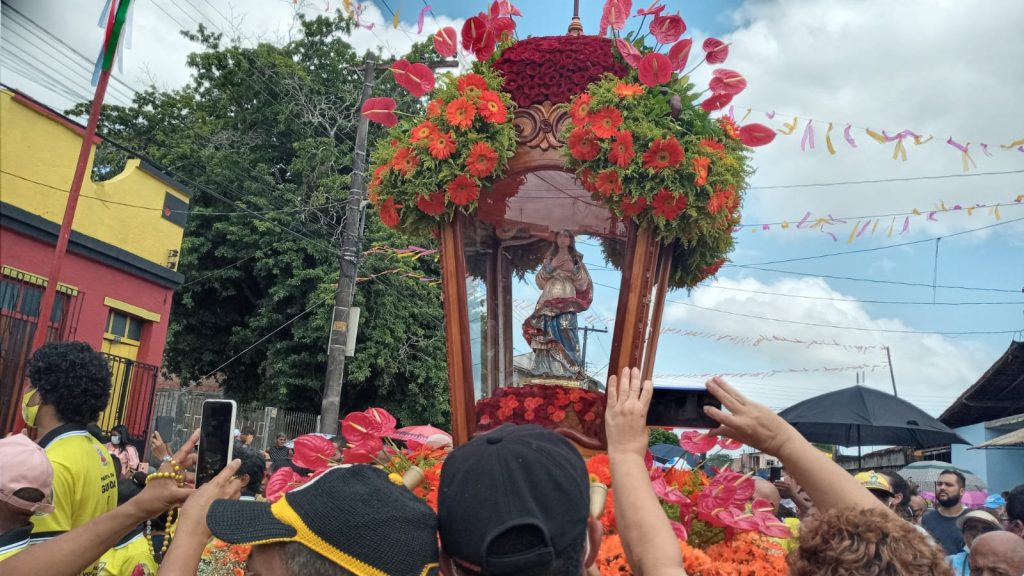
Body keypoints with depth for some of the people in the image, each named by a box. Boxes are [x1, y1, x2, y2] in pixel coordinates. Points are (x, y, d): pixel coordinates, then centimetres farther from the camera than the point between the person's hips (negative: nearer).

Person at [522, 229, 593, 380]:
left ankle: (571, 369, -16)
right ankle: (549, 369, -3)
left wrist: (574, 269, -9)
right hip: (549, 303, 2)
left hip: (567, 304, -2)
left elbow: (583, 284, 5)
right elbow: (540, 282, 9)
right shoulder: (549, 258, 16)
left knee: (565, 334, -16)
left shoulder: (576, 260, 11)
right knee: (549, 336, -6)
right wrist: (550, 267, -3)